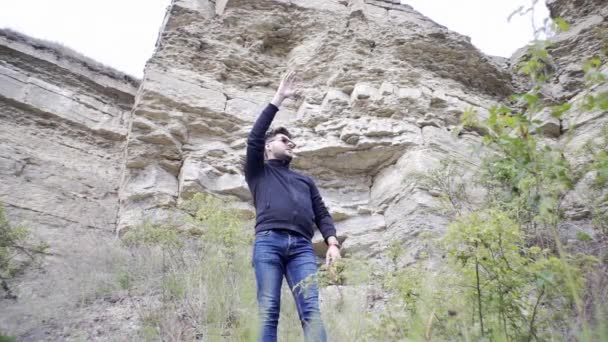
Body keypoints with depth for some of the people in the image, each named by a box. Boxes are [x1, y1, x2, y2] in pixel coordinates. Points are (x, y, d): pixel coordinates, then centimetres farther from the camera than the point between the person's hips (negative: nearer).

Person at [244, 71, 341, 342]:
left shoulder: (305, 180, 32)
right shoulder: (258, 172, 24)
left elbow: (321, 214, 23)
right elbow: (254, 138, 8)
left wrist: (332, 242, 3)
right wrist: (278, 99, 10)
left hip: (302, 247, 2)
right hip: (268, 242, -2)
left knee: (311, 309, -14)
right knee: (268, 311, -11)